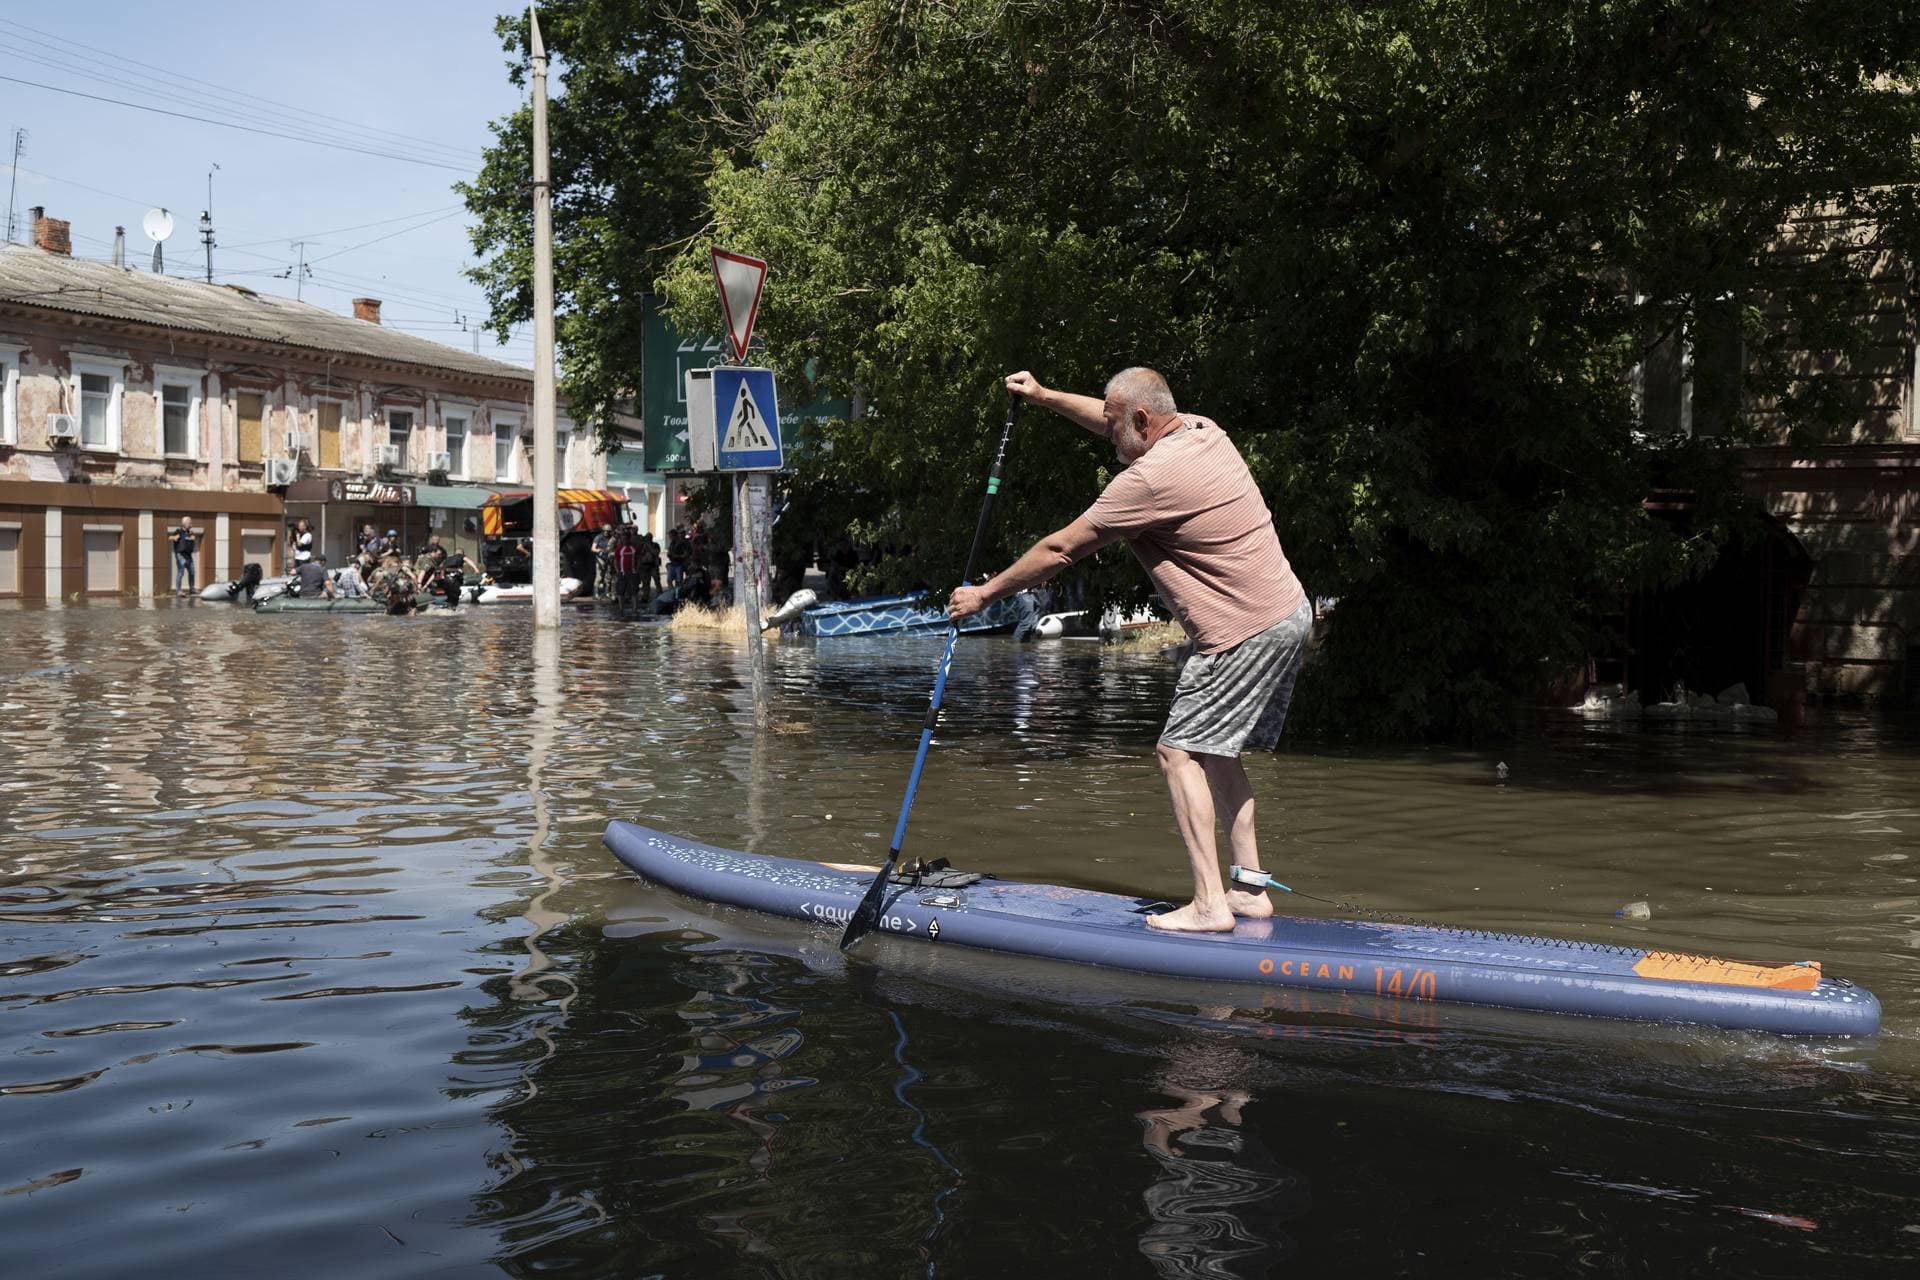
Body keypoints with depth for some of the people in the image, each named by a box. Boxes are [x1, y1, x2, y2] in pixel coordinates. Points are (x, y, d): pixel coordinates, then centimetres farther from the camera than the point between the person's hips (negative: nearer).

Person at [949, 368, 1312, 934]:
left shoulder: (1151, 478, -18)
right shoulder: (1203, 431, 9)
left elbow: (1060, 550, -10)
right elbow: (1122, 425, 31)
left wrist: (983, 594, 1)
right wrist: (1045, 396, 34)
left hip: (1246, 633, -10)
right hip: (1290, 614, 10)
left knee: (1181, 752, -6)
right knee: (1215, 751, 16)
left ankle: (1210, 904, -10)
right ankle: (1249, 887, 16)